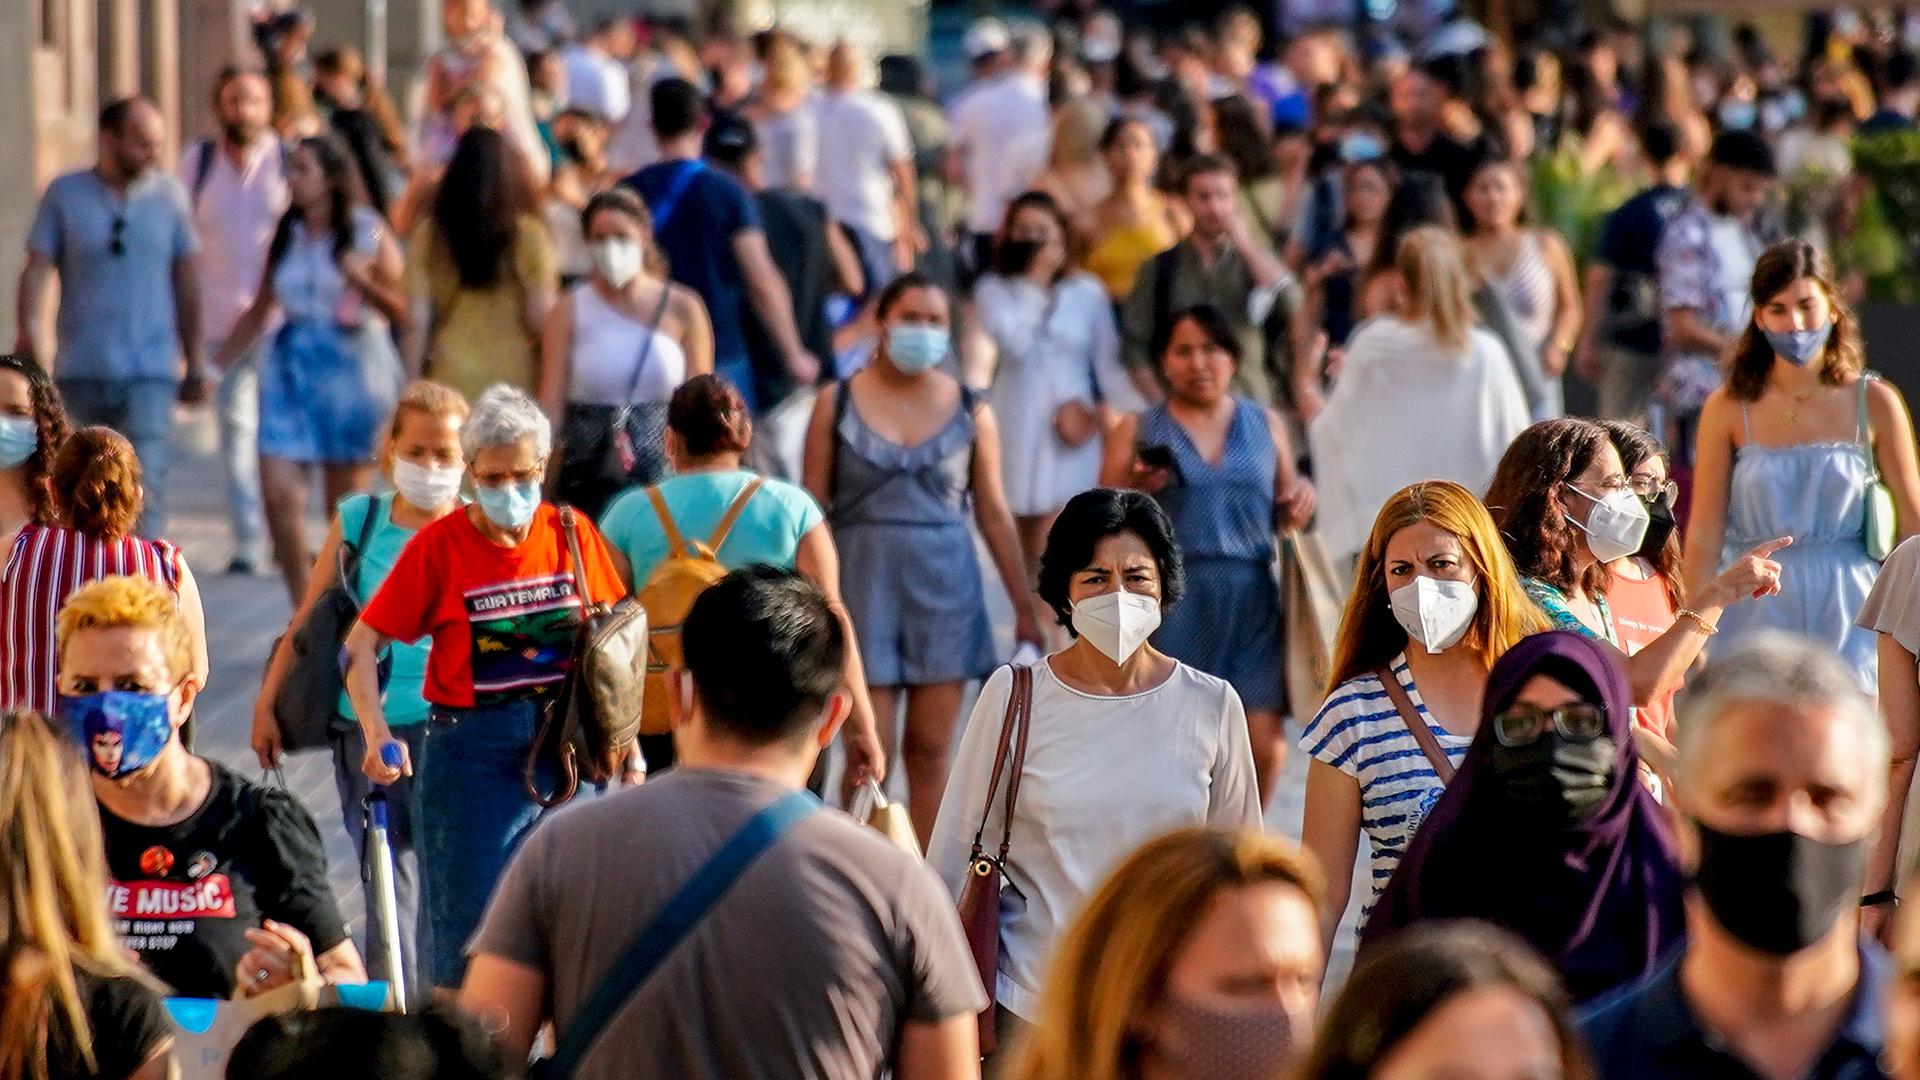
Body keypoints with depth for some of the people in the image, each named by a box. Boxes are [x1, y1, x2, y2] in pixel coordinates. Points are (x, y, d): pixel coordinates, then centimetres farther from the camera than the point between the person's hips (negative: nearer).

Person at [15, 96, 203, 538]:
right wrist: (28, 335, -15)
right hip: (80, 370, 1)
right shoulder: (64, 194, 3)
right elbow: (36, 271, 0)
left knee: (145, 486, -14)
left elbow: (186, 283, 11)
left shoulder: (169, 195, 6)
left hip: (150, 373, -1)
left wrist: (196, 364, 11)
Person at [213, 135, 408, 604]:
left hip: (350, 370, -4)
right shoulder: (286, 235, 11)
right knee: (279, 494, -8)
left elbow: (401, 311, -8)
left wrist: (362, 281, -23)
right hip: (290, 370, 4)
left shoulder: (368, 234, -2)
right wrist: (215, 362, 14)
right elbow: (260, 310, 17)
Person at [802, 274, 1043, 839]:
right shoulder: (838, 403, 2)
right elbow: (812, 509, 1)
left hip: (945, 586, 2)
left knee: (930, 750, 4)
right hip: (864, 583, -1)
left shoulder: (971, 412, 5)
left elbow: (994, 515, 8)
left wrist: (1025, 607, 6)